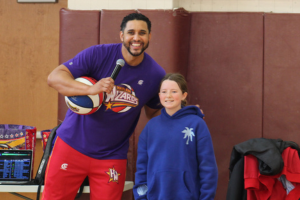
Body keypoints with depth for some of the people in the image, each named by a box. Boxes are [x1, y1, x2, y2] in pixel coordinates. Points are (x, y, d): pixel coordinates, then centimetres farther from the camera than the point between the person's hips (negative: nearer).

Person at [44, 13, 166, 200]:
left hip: (112, 156, 2)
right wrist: (90, 89, -31)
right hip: (72, 146, -2)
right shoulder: (99, 54, -12)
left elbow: (153, 113, 14)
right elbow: (54, 77, -16)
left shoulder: (156, 74, -2)